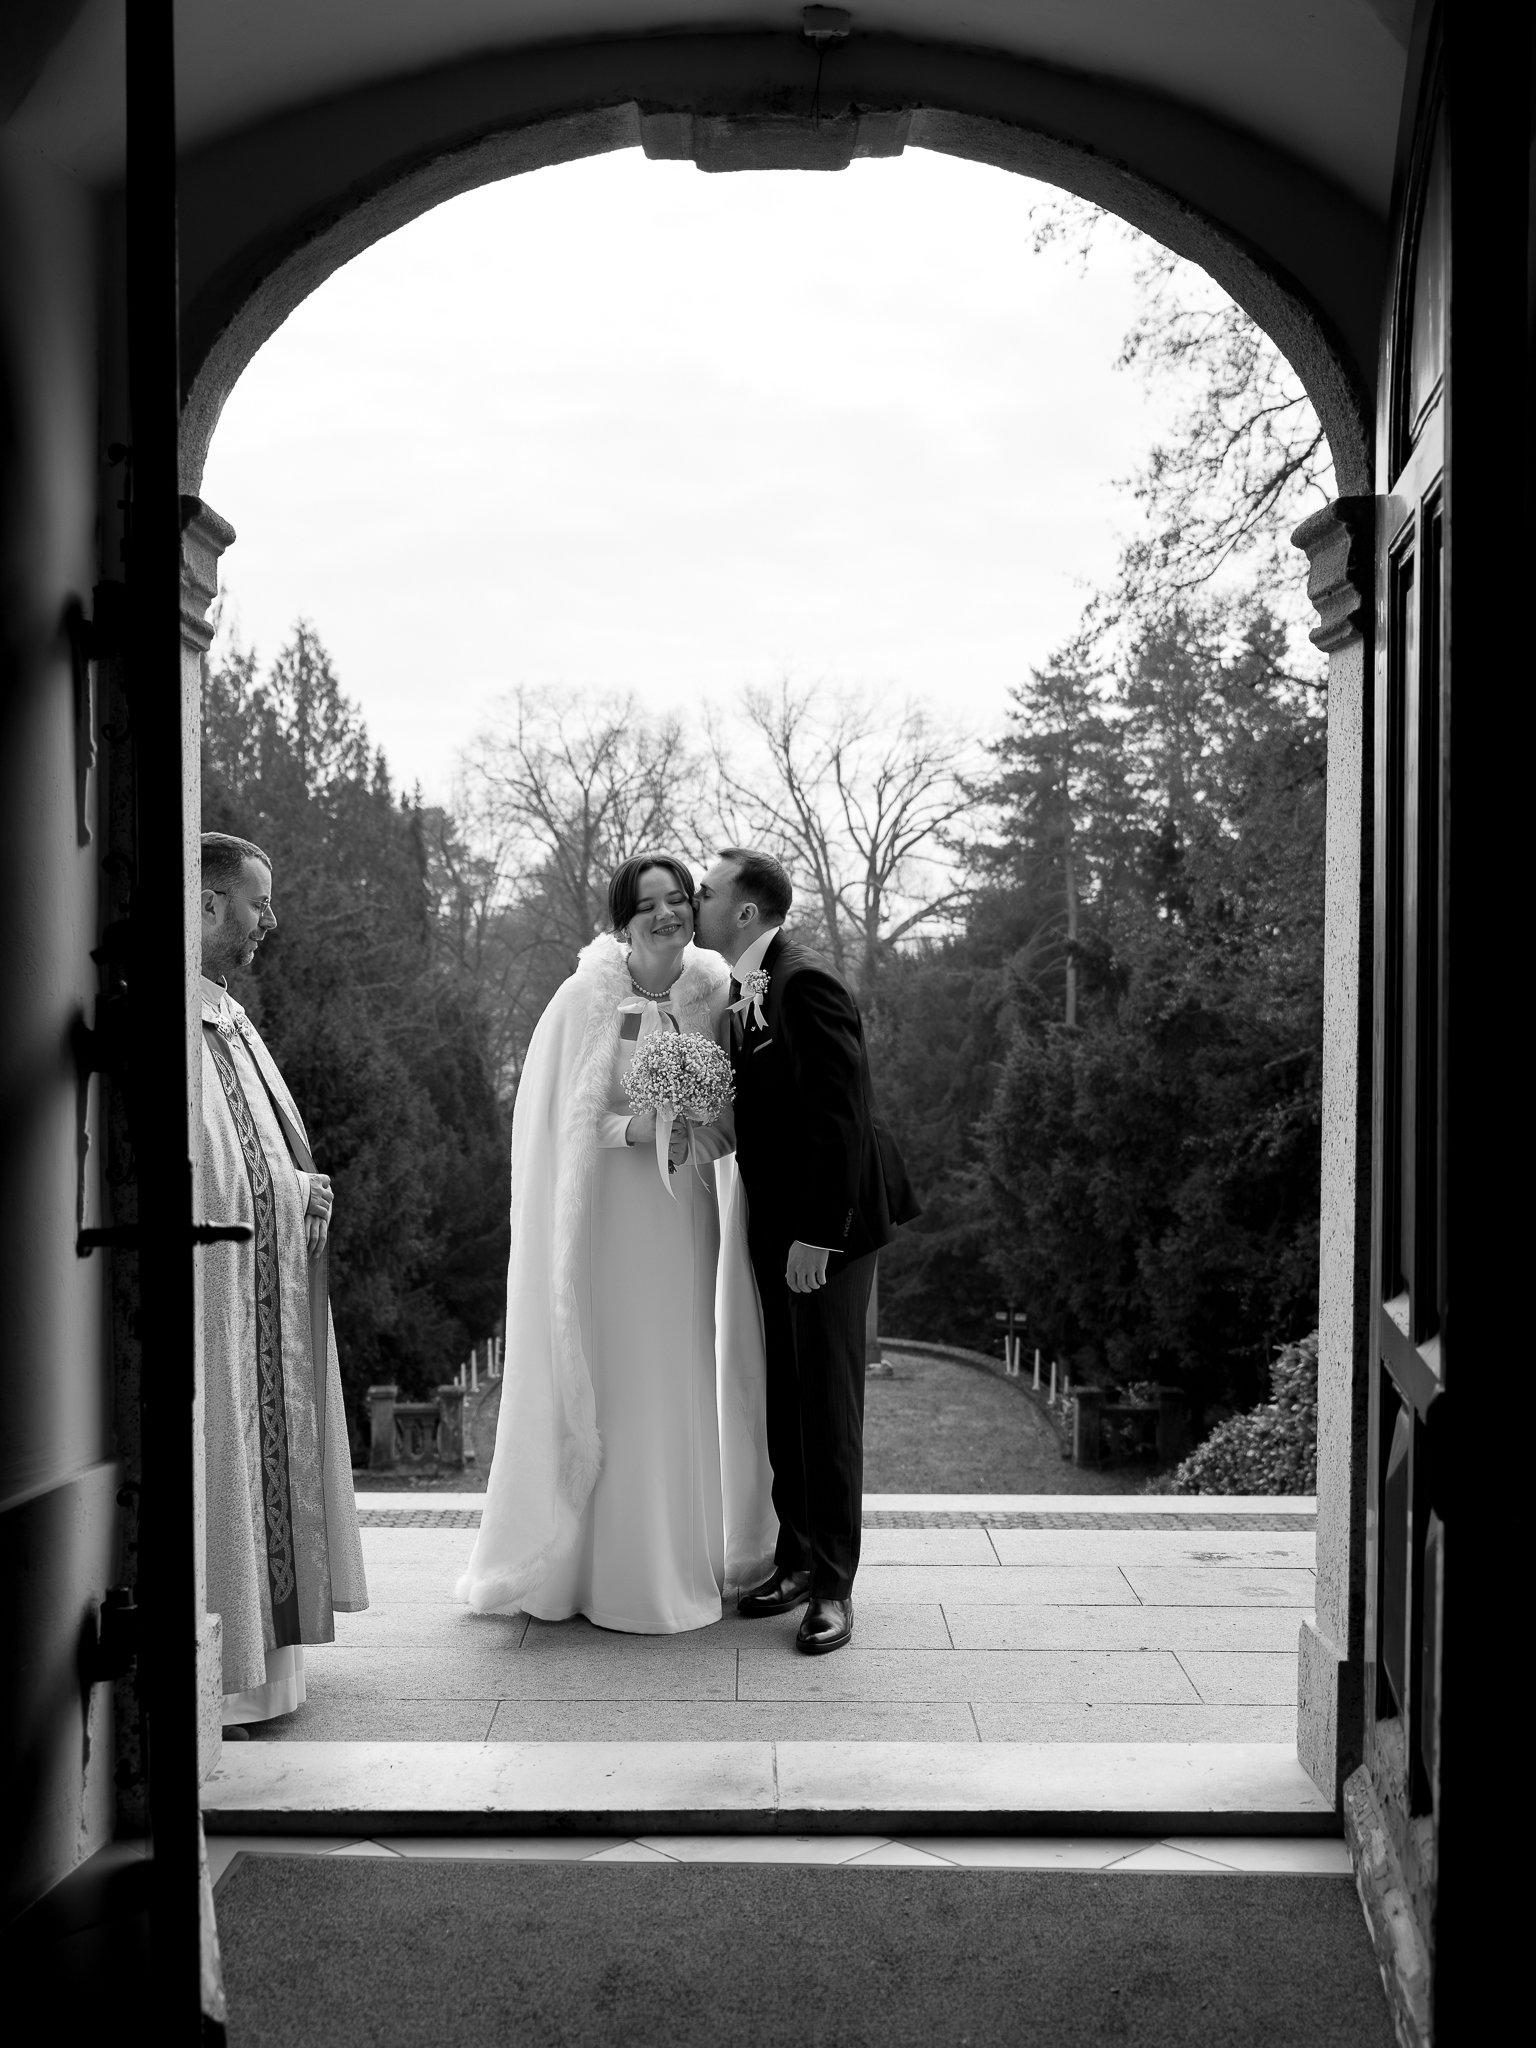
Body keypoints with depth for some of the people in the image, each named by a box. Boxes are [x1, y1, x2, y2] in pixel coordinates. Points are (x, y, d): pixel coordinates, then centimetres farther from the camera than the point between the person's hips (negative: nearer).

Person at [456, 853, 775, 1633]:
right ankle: (613, 1567, 14)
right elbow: (559, 1119, -9)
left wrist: (714, 1129, -9)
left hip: (687, 1212, 5)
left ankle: (679, 1553, 29)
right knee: (615, 1384, -1)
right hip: (609, 1211, -5)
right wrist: (635, 1129, -22)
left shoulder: (710, 992, 3)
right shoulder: (588, 997, -11)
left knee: (683, 1379, 13)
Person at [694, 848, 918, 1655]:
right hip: (774, 1224, 9)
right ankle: (797, 1557, 27)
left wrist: (817, 1233, -23)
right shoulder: (741, 988, 10)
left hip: (824, 1224, -9)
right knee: (783, 1401, 14)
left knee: (827, 1405, 0)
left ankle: (833, 1585, 11)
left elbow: (842, 1116, -23)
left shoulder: (805, 985, -19)